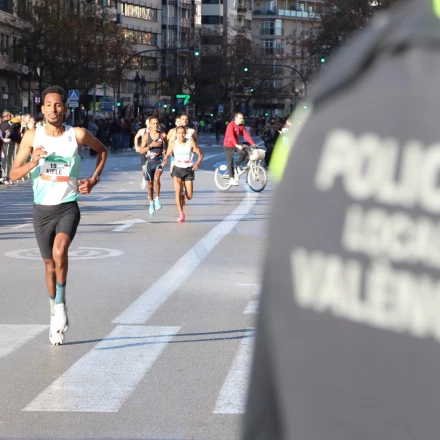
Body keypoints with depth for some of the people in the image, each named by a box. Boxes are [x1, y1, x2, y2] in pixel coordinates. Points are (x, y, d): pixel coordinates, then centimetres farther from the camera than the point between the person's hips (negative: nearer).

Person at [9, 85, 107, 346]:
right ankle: (56, 315, 31)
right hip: (42, 209, 3)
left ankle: (61, 303, -9)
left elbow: (102, 150, 14)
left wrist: (94, 179, 2)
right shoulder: (32, 136, -3)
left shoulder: (78, 135, -6)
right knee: (49, 263, 13)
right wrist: (33, 162, -21)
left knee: (59, 252, -29)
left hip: (68, 207, -2)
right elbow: (14, 174, -2)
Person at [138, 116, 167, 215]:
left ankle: (157, 199, -15)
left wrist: (164, 140, -8)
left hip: (159, 160, -2)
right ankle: (151, 203, 27)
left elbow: (167, 149, 11)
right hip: (149, 161, 2)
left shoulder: (162, 135, 1)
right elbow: (141, 151, -3)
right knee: (150, 183, 10)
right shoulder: (146, 136, 1)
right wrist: (151, 146, -15)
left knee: (157, 178, -28)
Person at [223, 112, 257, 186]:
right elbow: (231, 136, -33)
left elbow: (246, 135, -5)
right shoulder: (231, 125, -20)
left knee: (244, 153, -18)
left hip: (236, 145, 6)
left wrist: (253, 144, -16)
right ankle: (232, 179, -2)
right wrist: (236, 145, -46)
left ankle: (237, 166, 5)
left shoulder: (241, 126, 1)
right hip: (228, 145, -6)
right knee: (230, 161, -6)